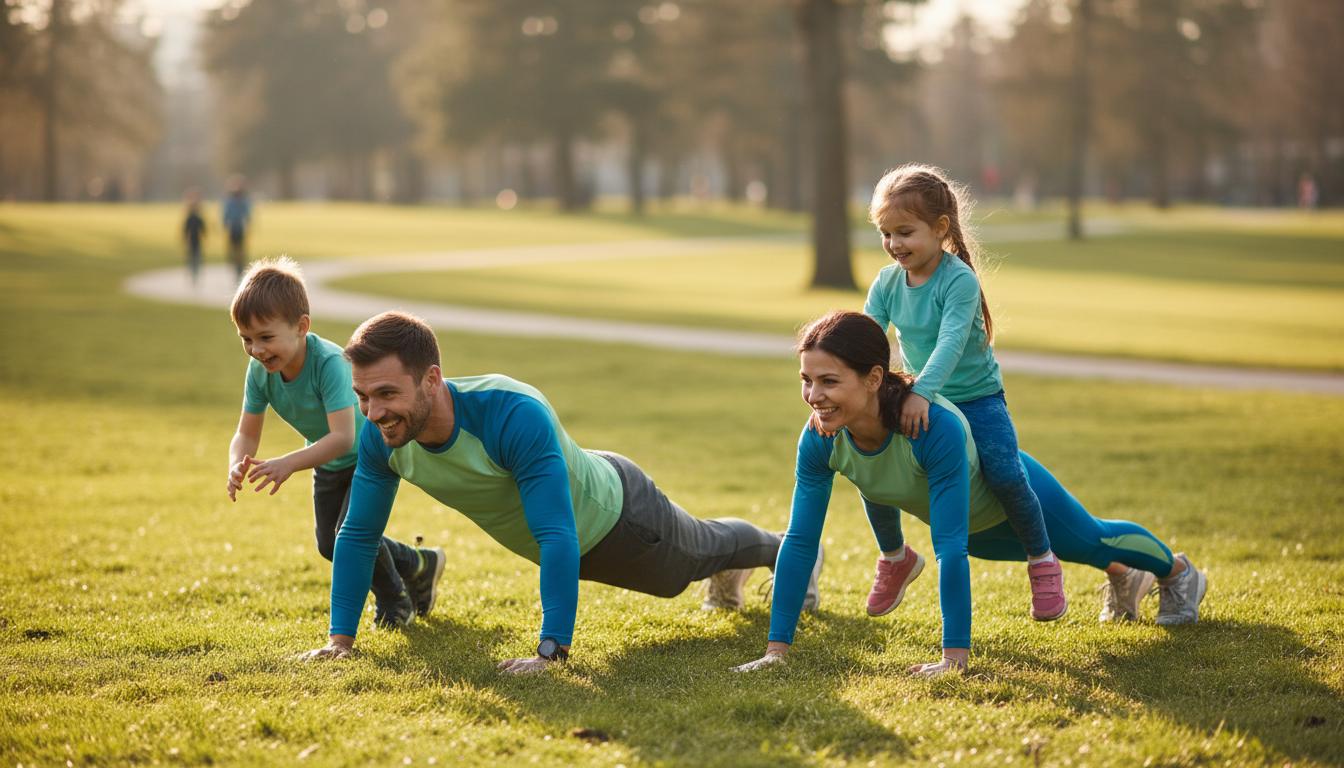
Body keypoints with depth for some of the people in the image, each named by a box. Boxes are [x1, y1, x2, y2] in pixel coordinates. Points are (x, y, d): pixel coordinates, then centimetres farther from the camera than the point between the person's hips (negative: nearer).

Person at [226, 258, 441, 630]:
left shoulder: (329, 363, -41)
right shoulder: (260, 371, -21)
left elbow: (343, 437, -47)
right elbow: (247, 433, -16)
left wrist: (289, 463, -58)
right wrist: (237, 465, -39)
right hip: (329, 462, 7)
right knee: (329, 545, 13)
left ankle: (395, 602, 10)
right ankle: (419, 566, 36)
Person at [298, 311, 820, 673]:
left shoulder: (514, 415, -48)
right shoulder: (380, 438, -30)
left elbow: (557, 538, -51)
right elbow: (358, 535, -17)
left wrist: (551, 652, -55)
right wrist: (340, 638, -21)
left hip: (613, 511, -5)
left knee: (702, 551, 28)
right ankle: (731, 573, 70)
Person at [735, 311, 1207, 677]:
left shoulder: (936, 427, -49)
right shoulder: (820, 441, -34)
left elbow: (950, 548, -49)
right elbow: (800, 541, -29)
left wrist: (955, 655, -50)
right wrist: (777, 649, -31)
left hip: (1009, 492, -4)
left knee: (1093, 541, 27)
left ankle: (1178, 572, 59)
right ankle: (1123, 579, 67)